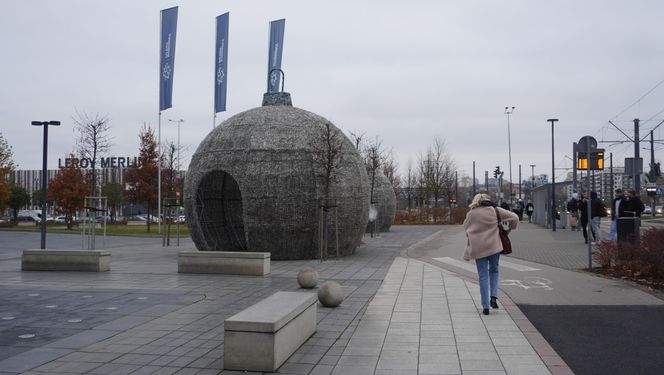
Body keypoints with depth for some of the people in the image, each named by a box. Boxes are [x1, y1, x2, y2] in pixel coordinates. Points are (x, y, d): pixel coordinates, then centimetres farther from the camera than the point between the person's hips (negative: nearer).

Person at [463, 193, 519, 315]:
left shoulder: (471, 214, 2)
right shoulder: (495, 210, 1)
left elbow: (466, 229, 8)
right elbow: (514, 218, 0)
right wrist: (510, 228, 20)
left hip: (478, 248, 0)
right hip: (494, 246, 1)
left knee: (483, 276, 6)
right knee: (494, 271, 23)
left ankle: (485, 307, 4)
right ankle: (494, 296, 4)